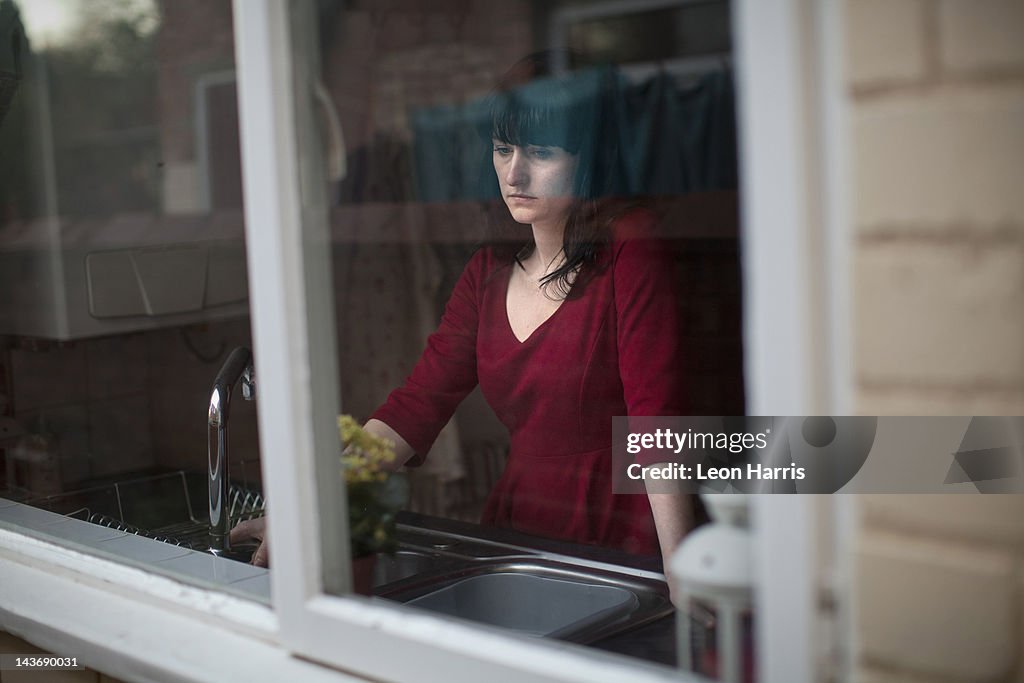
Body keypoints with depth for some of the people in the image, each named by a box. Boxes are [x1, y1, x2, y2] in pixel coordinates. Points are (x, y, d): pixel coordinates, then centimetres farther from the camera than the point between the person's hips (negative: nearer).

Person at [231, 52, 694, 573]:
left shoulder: (629, 252, -10)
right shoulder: (489, 270, 8)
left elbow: (657, 422, -18)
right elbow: (417, 406, 3)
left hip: (621, 547, -5)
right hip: (514, 526, 5)